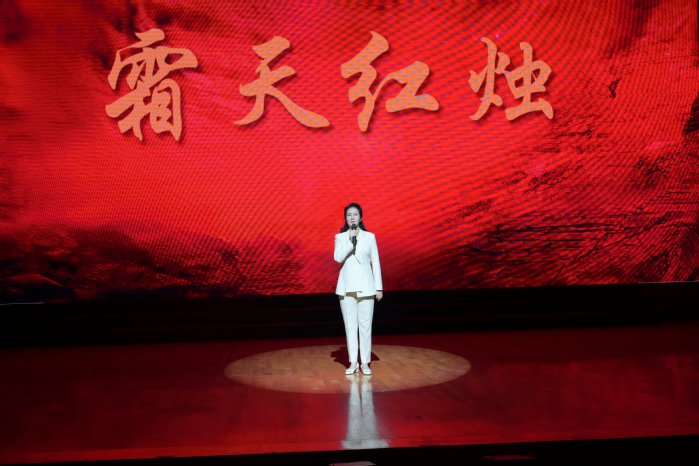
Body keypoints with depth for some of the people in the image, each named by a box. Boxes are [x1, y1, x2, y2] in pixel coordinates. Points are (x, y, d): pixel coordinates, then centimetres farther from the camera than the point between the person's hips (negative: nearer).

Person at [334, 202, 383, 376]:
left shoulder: (369, 236, 3)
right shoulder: (340, 237, 4)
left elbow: (375, 262, 4)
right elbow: (338, 258, -11)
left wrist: (379, 287, 1)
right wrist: (350, 241, -20)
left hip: (365, 286, 0)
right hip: (347, 286, 1)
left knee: (365, 324, 0)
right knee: (350, 325, 3)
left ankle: (365, 363, 7)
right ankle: (353, 362, 10)